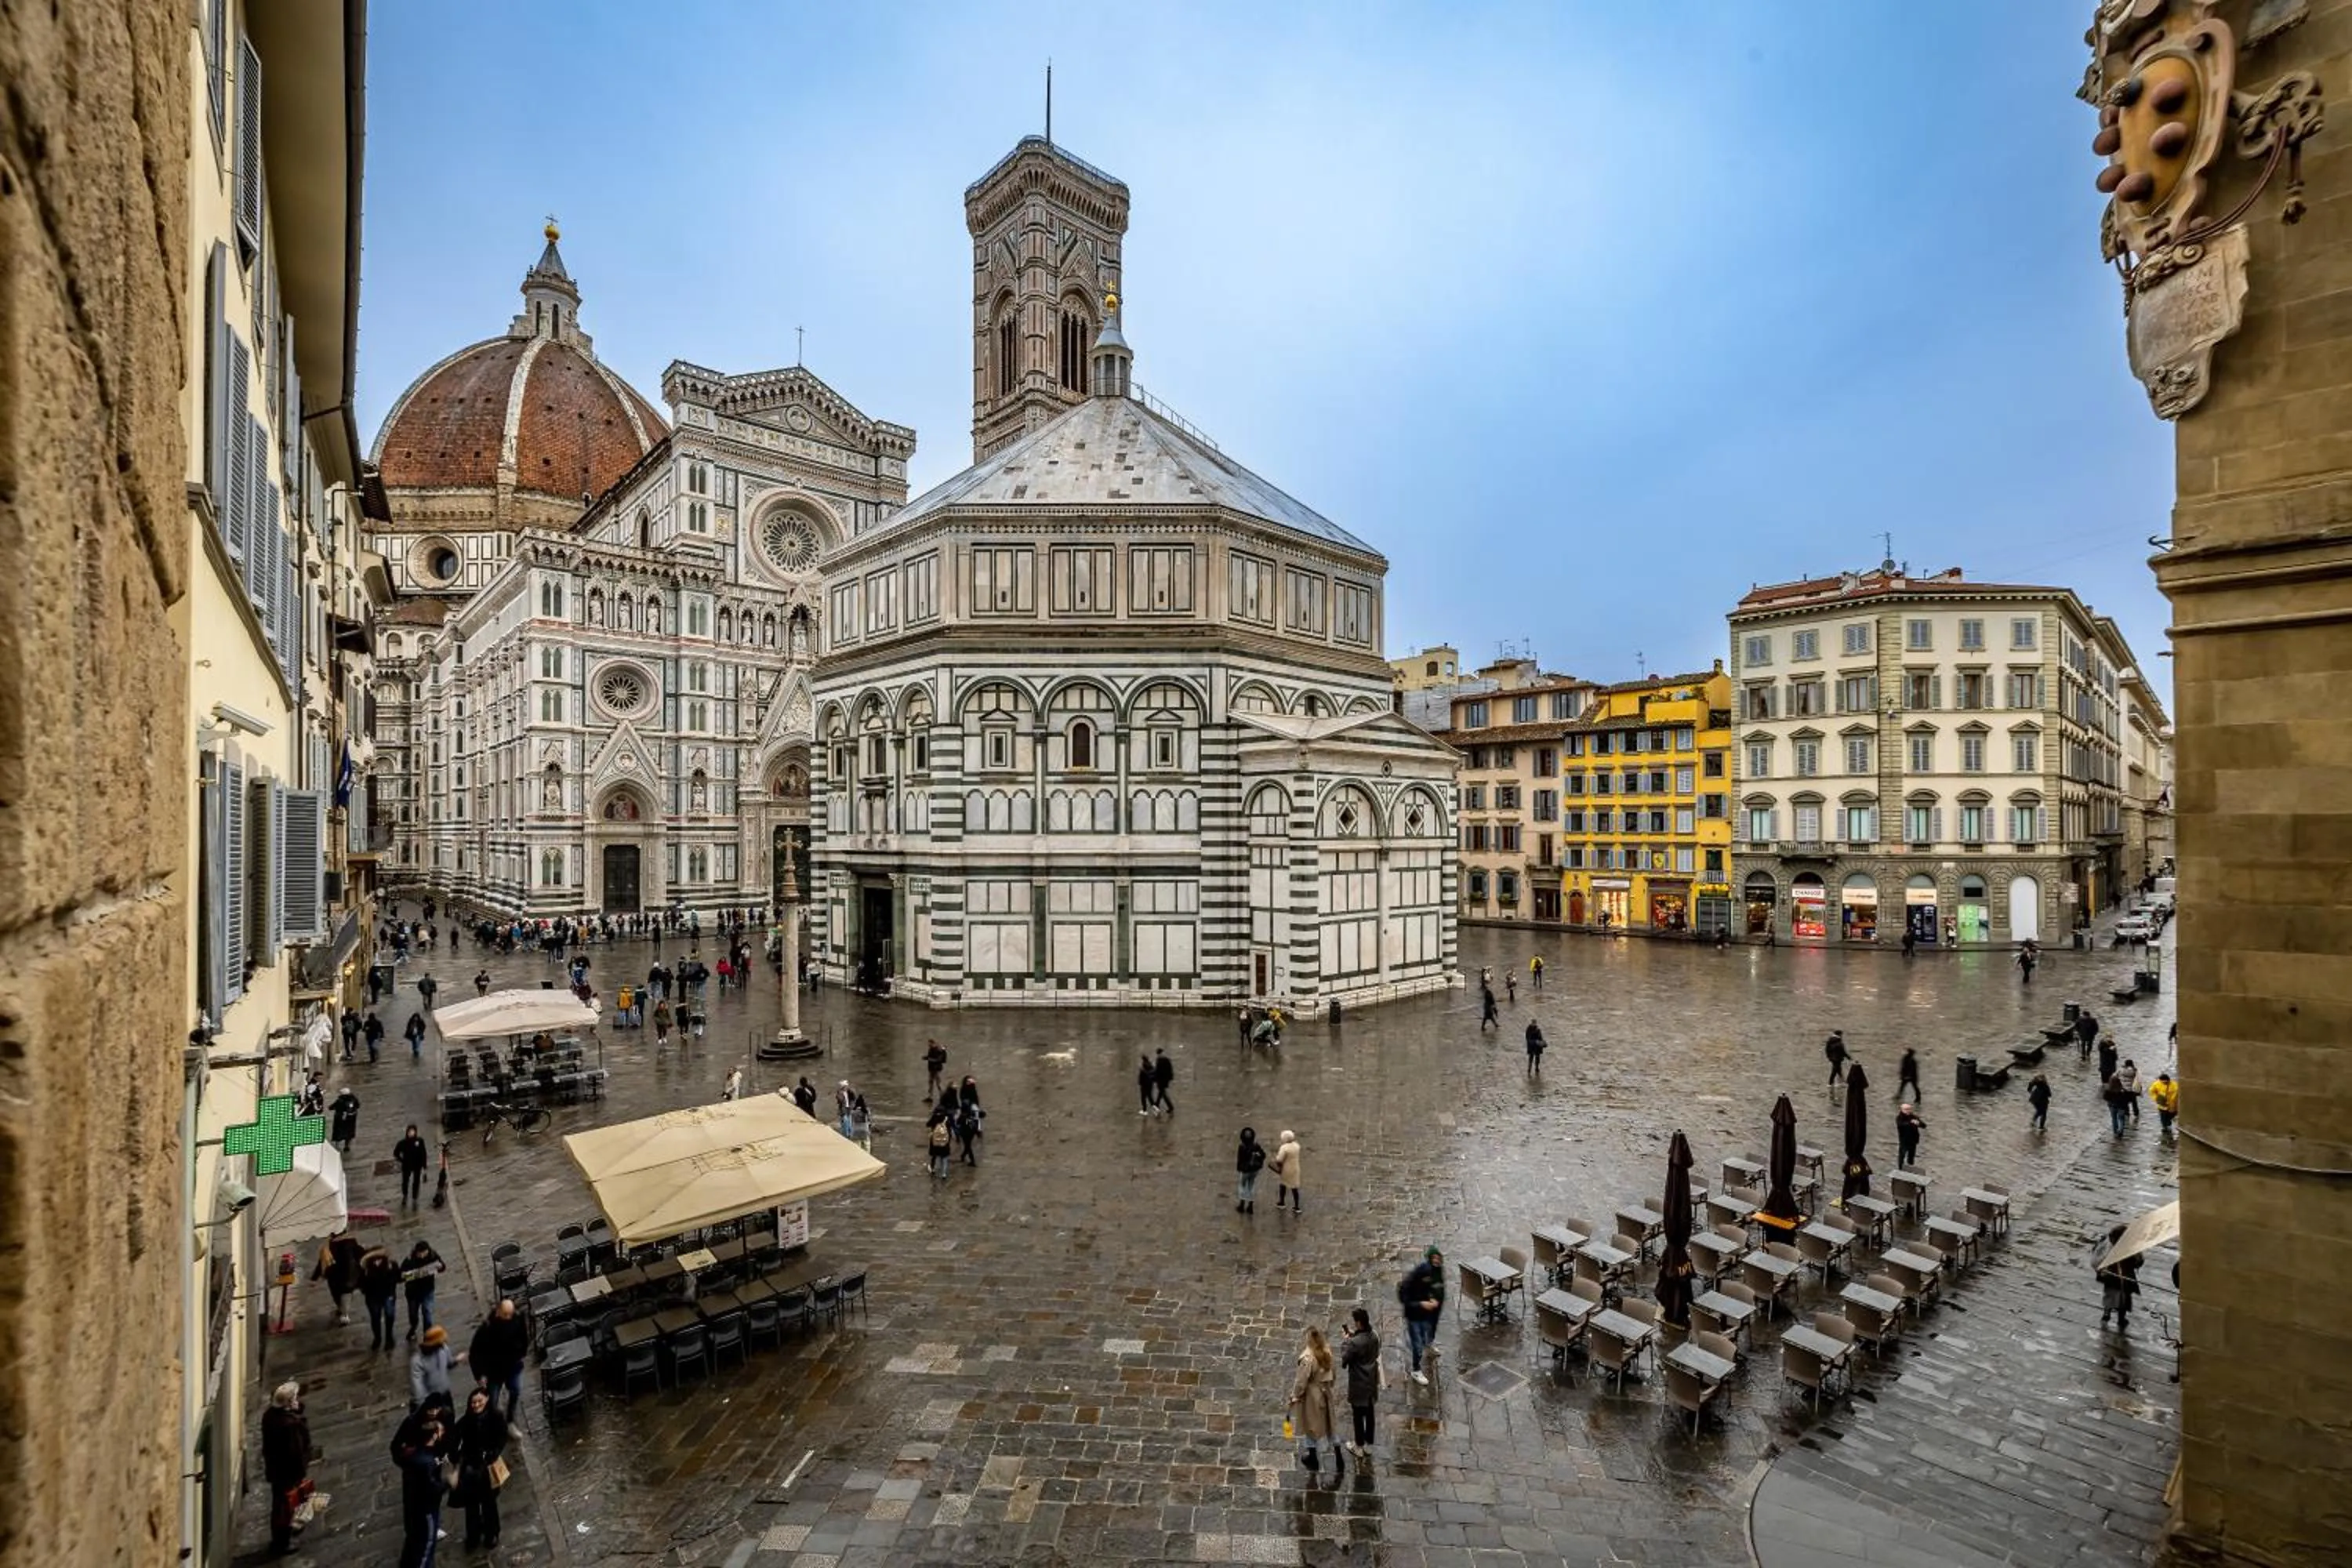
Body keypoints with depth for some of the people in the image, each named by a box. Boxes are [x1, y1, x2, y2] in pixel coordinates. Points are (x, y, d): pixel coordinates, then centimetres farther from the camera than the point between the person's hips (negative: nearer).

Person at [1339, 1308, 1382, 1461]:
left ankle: (1359, 1449, 28)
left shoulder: (1355, 1343, -31)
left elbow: (1343, 1361, -19)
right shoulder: (1375, 1337, -10)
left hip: (1358, 1386, -6)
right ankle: (1368, 1447, 35)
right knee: (1369, 1415, 20)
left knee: (1358, 1417, 13)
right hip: (1372, 1383, 6)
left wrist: (1345, 1341, -10)